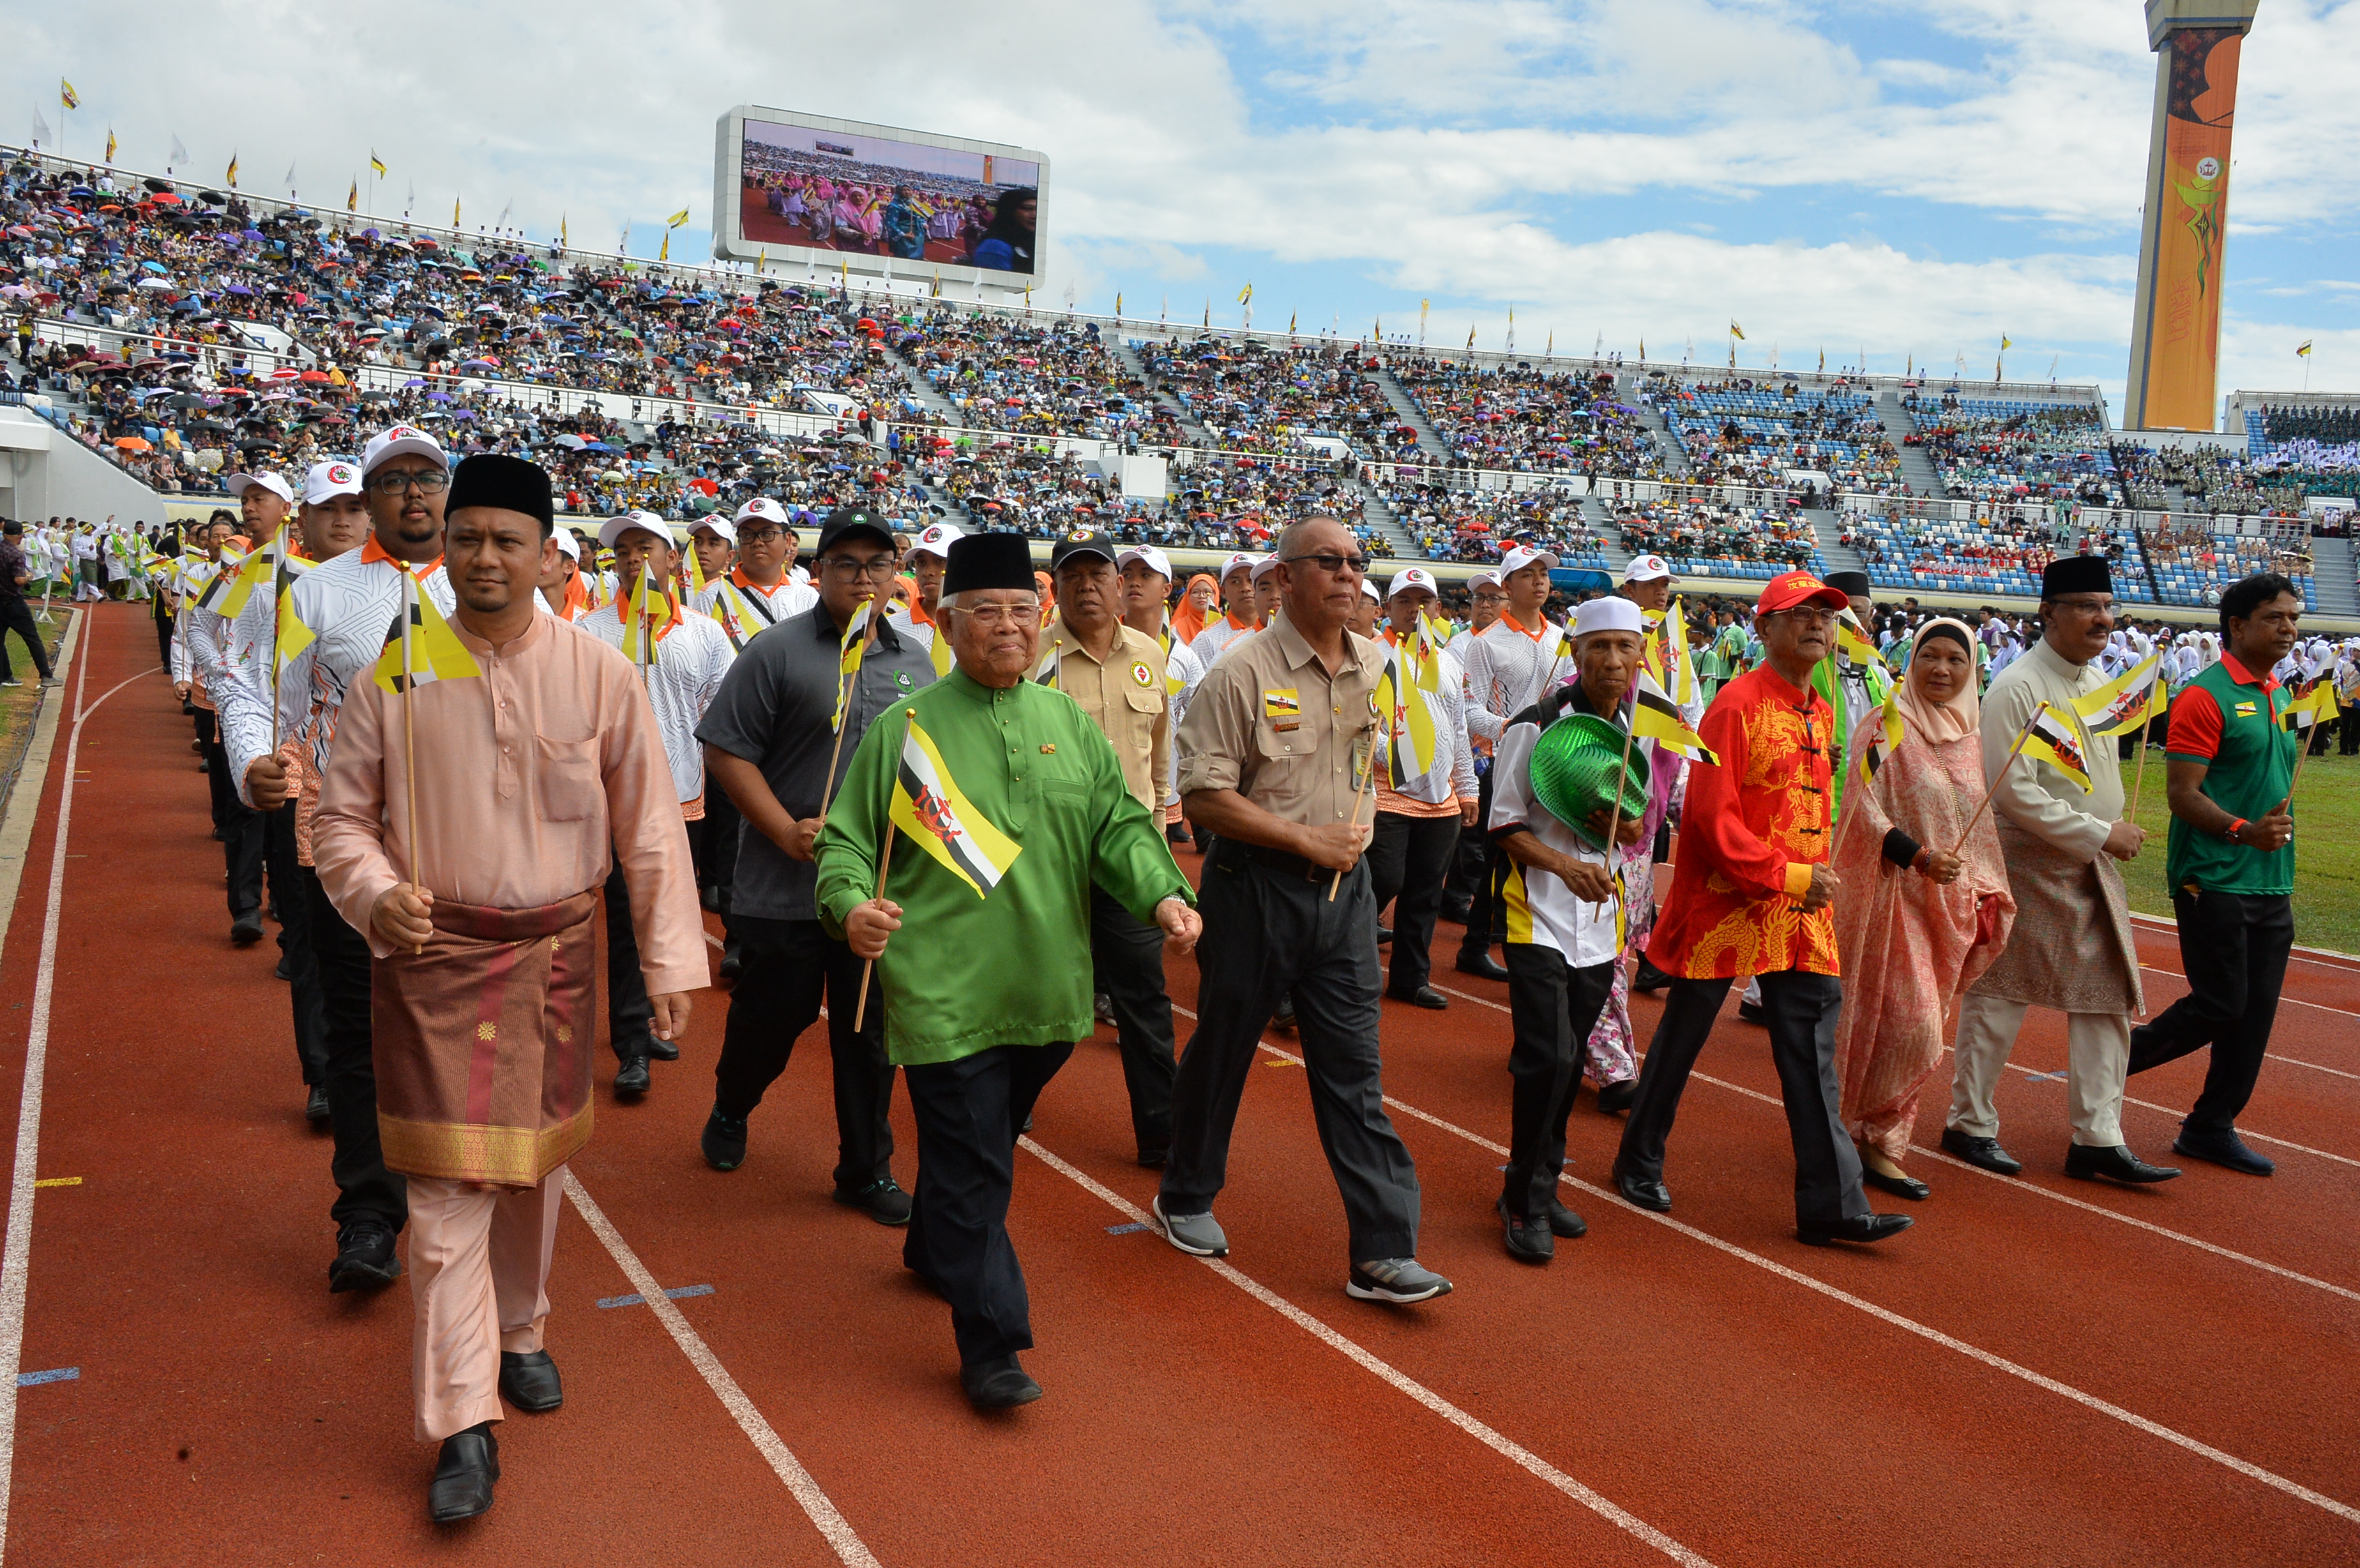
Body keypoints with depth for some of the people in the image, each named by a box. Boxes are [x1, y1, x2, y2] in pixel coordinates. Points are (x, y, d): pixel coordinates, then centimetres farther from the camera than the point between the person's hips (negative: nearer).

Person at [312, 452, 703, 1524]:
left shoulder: (597, 672, -5)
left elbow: (648, 822, -2)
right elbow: (341, 815, 3)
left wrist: (672, 957, -4)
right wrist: (374, 893, -18)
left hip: (555, 952, 2)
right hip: (434, 955, -1)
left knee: (537, 1161, 17)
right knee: (449, 1184, -2)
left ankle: (520, 1331, 42)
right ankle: (463, 1427, 8)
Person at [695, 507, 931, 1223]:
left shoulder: (915, 662, 9)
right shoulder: (778, 651, -6)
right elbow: (726, 751, -8)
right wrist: (786, 830, -15)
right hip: (789, 886, -3)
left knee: (870, 1029, 10)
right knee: (772, 1014, 11)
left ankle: (867, 1168, 24)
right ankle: (730, 1111, 41)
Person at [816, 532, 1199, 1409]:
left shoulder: (1070, 723, 10)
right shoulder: (905, 729, -1)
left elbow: (1120, 826, 7)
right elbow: (848, 839, 1)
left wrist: (1164, 893, -10)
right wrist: (851, 903, -20)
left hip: (1046, 994, 4)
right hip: (944, 995, -4)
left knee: (984, 1143, 20)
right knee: (971, 1164, -4)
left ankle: (933, 1252, 47)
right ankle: (991, 1347, 5)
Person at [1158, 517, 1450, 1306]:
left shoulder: (1374, 667, 6)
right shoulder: (1243, 673, -12)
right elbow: (1202, 796, -15)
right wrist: (1306, 840, -16)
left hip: (1344, 885, 4)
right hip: (1256, 881, -4)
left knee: (1354, 1069, 3)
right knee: (1222, 1048, 12)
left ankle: (1383, 1250, 6)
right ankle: (1186, 1198, 34)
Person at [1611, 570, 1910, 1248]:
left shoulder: (1820, 713, 12)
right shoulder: (1739, 703, -12)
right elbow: (1712, 814, -18)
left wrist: (1816, 876, 11)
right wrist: (1784, 874, -22)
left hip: (1801, 912, 7)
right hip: (1727, 905, -7)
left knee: (1811, 1052, 4)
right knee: (1682, 1038, 8)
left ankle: (1832, 1204, 7)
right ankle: (1639, 1165, 26)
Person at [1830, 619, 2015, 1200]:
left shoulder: (1970, 738, 12)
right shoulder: (1885, 727, -7)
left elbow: (1980, 825, 19)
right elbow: (1866, 810, -13)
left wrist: (1987, 894, 13)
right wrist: (1920, 857, -25)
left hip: (1950, 903, 7)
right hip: (1895, 894, -6)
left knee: (1920, 1034, 9)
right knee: (1910, 1027, -12)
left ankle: (1879, 1144, 18)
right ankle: (1864, 1136, 5)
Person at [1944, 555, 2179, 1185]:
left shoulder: (2099, 683, 9)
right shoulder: (2016, 687, -16)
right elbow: (2014, 791, -21)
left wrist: (2115, 836, 8)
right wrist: (2100, 833, -18)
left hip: (2093, 870, 8)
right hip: (2027, 866, -8)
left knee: (2108, 998, 6)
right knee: (1998, 997, 4)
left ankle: (2099, 1139, 13)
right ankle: (1970, 1124, 18)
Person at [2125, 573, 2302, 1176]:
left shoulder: (2278, 699, 16)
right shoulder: (2206, 697, -10)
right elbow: (2183, 794, -16)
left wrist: (2283, 881, 20)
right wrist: (2243, 830, -31)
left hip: (2271, 888, 8)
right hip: (2213, 882, -8)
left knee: (2256, 1012, 7)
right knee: (2221, 1005, -8)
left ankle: (2212, 1127, 17)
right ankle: (2119, 1056, 14)